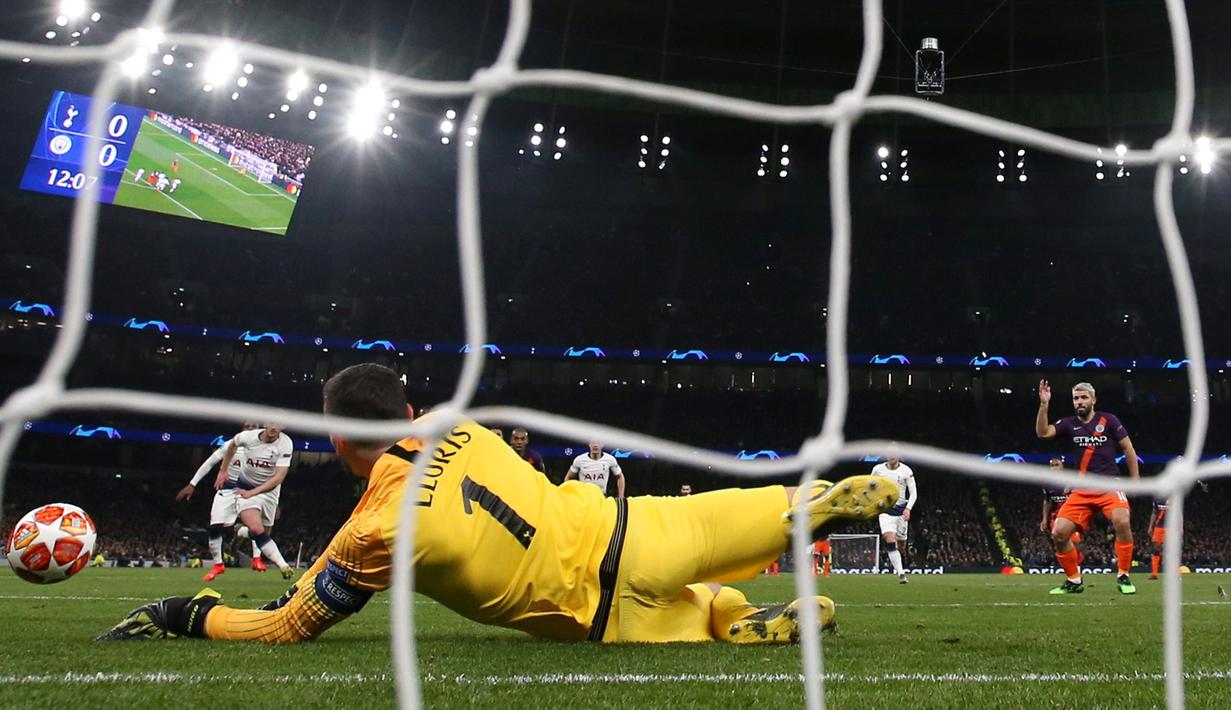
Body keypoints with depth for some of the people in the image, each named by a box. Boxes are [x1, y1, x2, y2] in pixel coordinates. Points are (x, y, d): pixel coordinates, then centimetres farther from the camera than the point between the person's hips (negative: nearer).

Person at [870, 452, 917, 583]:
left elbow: (913, 493, -4)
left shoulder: (906, 471, -5)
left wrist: (908, 508, -18)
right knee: (890, 542, -19)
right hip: (885, 510, -1)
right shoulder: (878, 469, -1)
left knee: (901, 546, 11)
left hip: (901, 510, 1)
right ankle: (901, 573, -21)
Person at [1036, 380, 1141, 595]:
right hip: (1081, 490, 3)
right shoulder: (1069, 424, 7)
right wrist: (1044, 405, -21)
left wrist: (1135, 480, 5)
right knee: (1059, 533, -10)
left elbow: (1128, 448, 7)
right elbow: (1043, 432, -10)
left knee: (1122, 522, -30)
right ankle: (1074, 581, 9)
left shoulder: (1108, 420, 2)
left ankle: (1123, 577, -12)